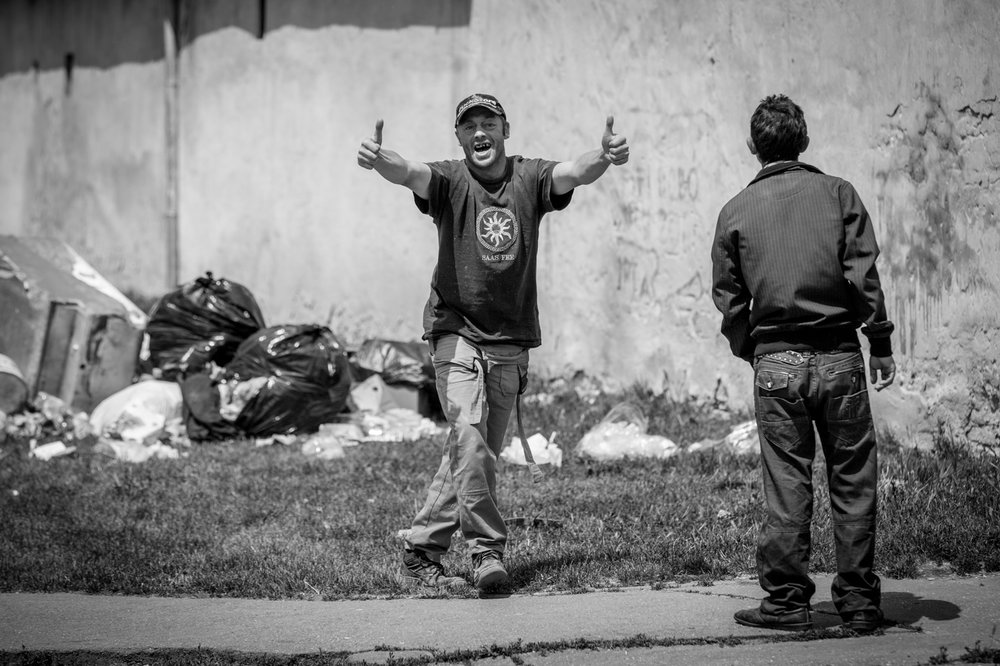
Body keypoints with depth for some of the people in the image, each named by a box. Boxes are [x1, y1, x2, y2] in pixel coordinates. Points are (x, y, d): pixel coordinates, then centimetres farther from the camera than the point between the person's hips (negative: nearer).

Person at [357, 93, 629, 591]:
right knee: (468, 434, -22)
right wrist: (379, 161, -45)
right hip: (456, 331, -3)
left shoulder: (529, 179, 3)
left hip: (510, 342, 3)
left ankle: (420, 554, 17)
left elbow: (574, 173, -15)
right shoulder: (451, 181, -3)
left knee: (480, 451, 7)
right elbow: (410, 174, -22)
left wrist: (604, 156, -38)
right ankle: (487, 550, -18)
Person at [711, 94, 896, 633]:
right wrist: (881, 345, 1)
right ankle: (859, 601, 7)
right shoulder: (838, 194, 4)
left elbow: (729, 300, 8)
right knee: (853, 483, 6)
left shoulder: (736, 211, 6)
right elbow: (864, 275, -3)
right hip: (839, 356, 0)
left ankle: (787, 600, 6)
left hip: (775, 362, 1)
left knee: (786, 488, 4)